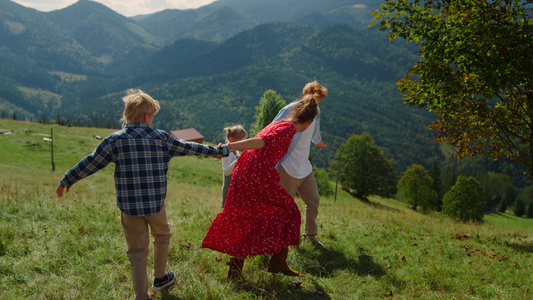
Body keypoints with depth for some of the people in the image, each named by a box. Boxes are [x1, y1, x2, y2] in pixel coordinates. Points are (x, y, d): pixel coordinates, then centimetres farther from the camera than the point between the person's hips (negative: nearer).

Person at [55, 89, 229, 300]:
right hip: (155, 203, 0)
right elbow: (187, 148, 7)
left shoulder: (115, 140, -4)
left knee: (137, 250, 10)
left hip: (129, 206, 0)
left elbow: (90, 163, -2)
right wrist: (218, 151, 20)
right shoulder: (160, 138, -3)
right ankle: (160, 278, 42)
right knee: (162, 236, 26)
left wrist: (67, 180, 12)